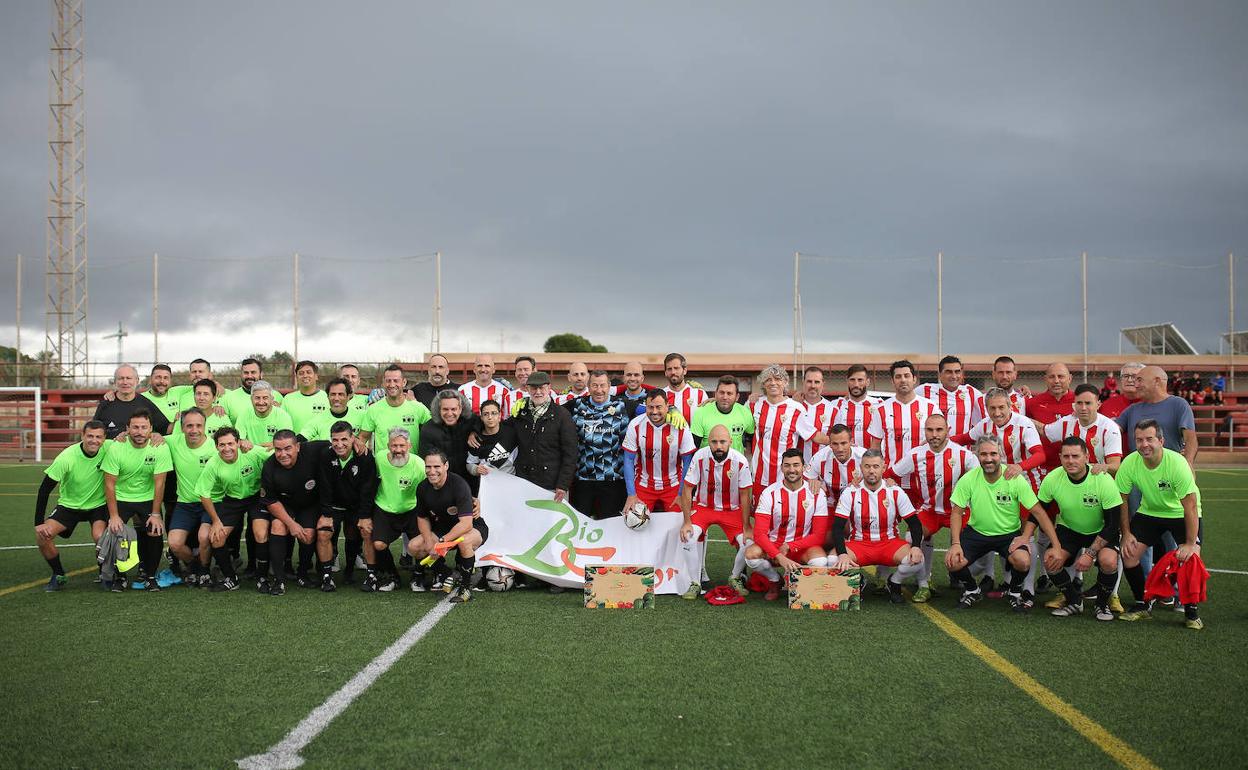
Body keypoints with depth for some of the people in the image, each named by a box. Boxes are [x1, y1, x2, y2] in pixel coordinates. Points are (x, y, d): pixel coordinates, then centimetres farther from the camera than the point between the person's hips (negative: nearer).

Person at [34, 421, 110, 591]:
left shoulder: (108, 448, -20)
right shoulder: (67, 457, -23)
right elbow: (44, 489, -17)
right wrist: (38, 523, -19)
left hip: (98, 505, 0)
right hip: (69, 505, 1)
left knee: (100, 537, -28)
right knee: (42, 535, -19)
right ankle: (59, 576, 6)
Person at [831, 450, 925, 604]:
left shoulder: (895, 492, -3)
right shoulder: (850, 493, -6)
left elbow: (915, 523, 1)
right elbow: (837, 527, -11)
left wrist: (916, 547, -19)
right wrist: (842, 554, -28)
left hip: (889, 542, 1)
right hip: (858, 544, -1)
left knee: (916, 560, -28)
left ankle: (893, 582, 7)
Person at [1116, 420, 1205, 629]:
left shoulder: (1177, 463, -29)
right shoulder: (1130, 463, -19)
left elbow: (1190, 505, -27)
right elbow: (1121, 499, -6)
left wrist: (1190, 543, -29)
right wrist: (1126, 534, -8)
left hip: (1181, 514, -3)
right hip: (1149, 512, 3)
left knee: (1190, 557, -23)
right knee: (1128, 554, -12)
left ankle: (1191, 610, -1)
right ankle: (1143, 605, 9)